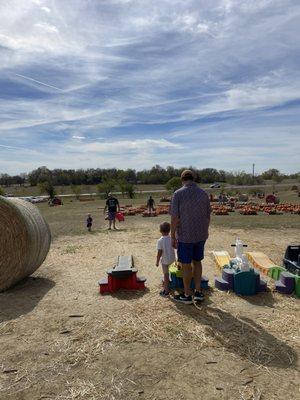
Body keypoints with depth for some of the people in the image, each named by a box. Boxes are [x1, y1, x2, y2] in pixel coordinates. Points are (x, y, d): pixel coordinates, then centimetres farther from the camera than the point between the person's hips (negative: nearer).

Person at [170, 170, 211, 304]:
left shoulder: (178, 194, -13)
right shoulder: (203, 193, 1)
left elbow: (174, 218, -15)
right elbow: (208, 216, 6)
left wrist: (173, 237, -7)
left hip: (185, 236, -4)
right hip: (201, 235, 5)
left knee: (186, 265, 8)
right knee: (197, 262, 20)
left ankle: (187, 295, 21)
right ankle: (198, 292, 25)